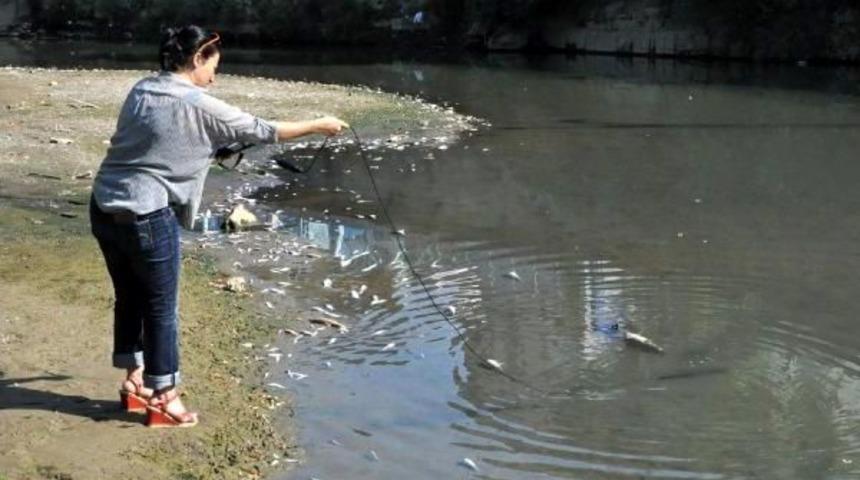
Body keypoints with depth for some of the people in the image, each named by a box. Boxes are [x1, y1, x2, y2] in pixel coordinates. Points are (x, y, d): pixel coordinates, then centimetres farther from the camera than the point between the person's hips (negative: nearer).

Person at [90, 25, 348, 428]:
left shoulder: (141, 90, 10)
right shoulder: (199, 106, -11)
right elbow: (262, 132, -4)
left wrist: (210, 150, 23)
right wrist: (319, 125, 8)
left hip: (104, 208, 8)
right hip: (146, 216, -8)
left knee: (129, 297, 20)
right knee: (161, 307, 5)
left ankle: (134, 382, 34)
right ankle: (162, 400, 15)